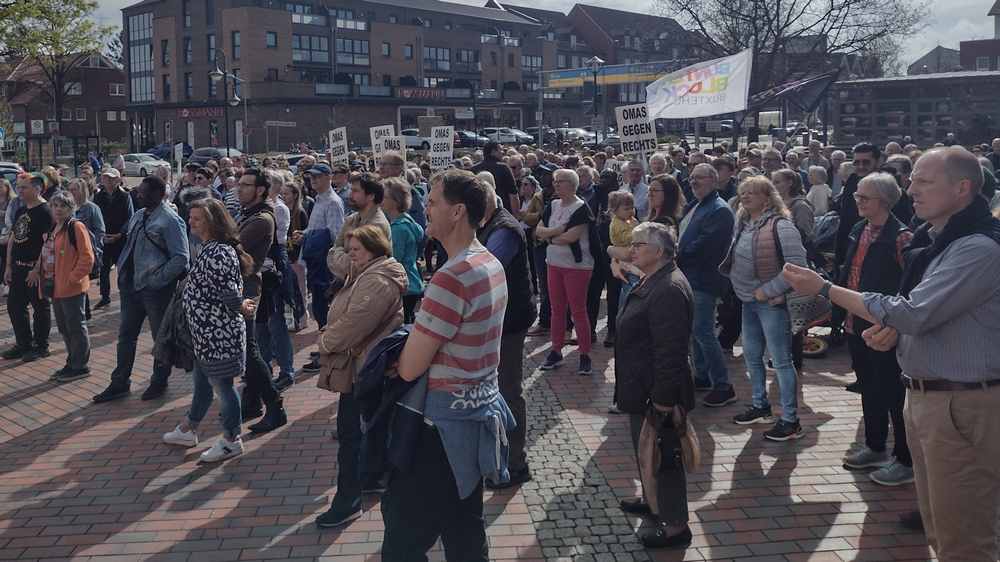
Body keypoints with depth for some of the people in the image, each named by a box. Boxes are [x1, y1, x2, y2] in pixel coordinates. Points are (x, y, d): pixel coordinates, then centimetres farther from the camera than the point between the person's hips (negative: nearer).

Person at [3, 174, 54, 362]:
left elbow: (47, 243, -19)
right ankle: (23, 344, 25)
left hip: (35, 269, -9)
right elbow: (12, 239, 17)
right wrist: (9, 266, 12)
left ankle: (41, 346, 13)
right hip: (18, 268, 9)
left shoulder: (44, 211, -13)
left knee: (40, 307, 3)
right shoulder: (20, 211, 13)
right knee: (14, 306, 13)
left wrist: (37, 269, -21)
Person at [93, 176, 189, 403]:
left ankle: (159, 382, 24)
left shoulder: (170, 220, -15)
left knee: (161, 337, 9)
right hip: (132, 286, 8)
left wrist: (158, 280, -20)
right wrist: (121, 269, 8)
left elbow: (181, 258, -20)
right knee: (126, 335, 13)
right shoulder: (139, 216, 10)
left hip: (156, 290, -8)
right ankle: (120, 383, 24)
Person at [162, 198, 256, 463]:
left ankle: (231, 441, 20)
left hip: (219, 334, -10)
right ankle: (188, 430, 41)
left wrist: (241, 307, -7)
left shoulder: (219, 253, -25)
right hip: (205, 332, 10)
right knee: (201, 381, 24)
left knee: (221, 384, 4)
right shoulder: (209, 249, 9)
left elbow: (231, 295, -25)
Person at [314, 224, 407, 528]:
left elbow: (356, 321, -29)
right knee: (365, 426, 21)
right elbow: (345, 314, 19)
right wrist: (330, 337, 3)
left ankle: (348, 502, -1)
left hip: (361, 366, -11)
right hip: (362, 363, 11)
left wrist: (327, 341, -15)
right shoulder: (366, 274, 15)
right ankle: (372, 477, 36)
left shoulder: (378, 281, -21)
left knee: (350, 433, -6)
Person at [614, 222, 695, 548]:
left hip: (658, 394, -10)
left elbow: (671, 351, -28)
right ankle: (653, 501, 41)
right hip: (643, 389, 10)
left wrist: (663, 400, -26)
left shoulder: (669, 289, -25)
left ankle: (675, 525, 15)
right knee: (646, 450, 24)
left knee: (662, 455, 2)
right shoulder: (652, 281, 9)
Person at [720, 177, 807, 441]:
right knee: (751, 355, 19)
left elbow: (797, 264, -24)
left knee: (781, 360, -2)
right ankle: (760, 407, 35)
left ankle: (790, 421, 7)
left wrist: (767, 291, -22)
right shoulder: (745, 224, 8)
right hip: (749, 301, 9)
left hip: (772, 302, -9)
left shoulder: (780, 226, -18)